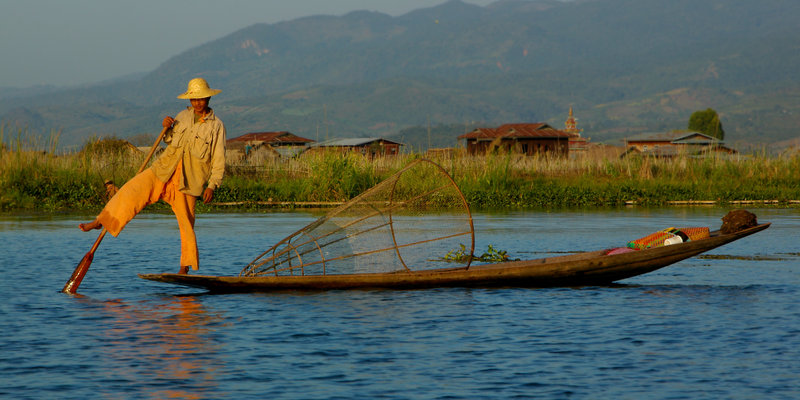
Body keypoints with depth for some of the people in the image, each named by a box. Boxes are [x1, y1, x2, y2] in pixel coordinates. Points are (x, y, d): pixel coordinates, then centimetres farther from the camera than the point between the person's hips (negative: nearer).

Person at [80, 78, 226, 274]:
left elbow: (219, 160, -3)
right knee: (132, 190, -12)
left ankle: (186, 267, 10)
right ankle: (102, 221, -8)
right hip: (164, 169, 4)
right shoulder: (183, 116, 10)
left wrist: (212, 186, -10)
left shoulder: (216, 126, -3)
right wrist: (167, 129, 0)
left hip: (187, 181, -4)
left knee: (186, 222, -1)